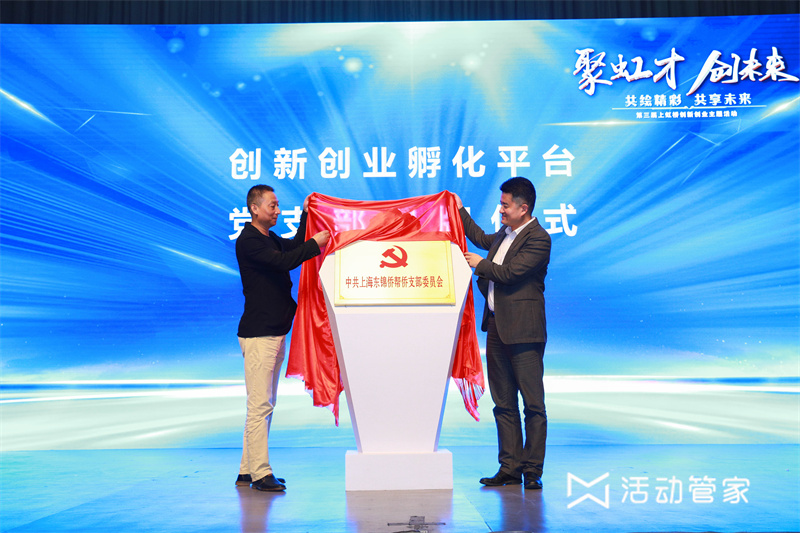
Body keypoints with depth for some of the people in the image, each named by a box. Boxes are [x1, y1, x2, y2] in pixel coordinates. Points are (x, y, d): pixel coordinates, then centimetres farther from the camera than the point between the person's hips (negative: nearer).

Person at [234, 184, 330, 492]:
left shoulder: (271, 239, 19)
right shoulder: (248, 241, -11)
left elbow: (295, 246, 10)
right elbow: (283, 261, -22)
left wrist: (306, 214, 9)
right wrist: (316, 244, -16)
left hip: (276, 331, 10)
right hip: (258, 334, -10)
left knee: (265, 404, 12)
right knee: (259, 405, -7)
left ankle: (247, 471, 19)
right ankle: (260, 473, -1)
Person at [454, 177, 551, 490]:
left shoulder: (538, 239, -10)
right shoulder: (505, 234, 15)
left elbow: (510, 273, -18)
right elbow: (483, 240, 37)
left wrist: (479, 264, -2)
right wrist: (460, 211, 41)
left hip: (523, 330, -9)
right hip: (497, 327, 9)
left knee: (532, 403, -1)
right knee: (503, 403, 11)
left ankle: (532, 470, 8)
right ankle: (509, 467, 19)